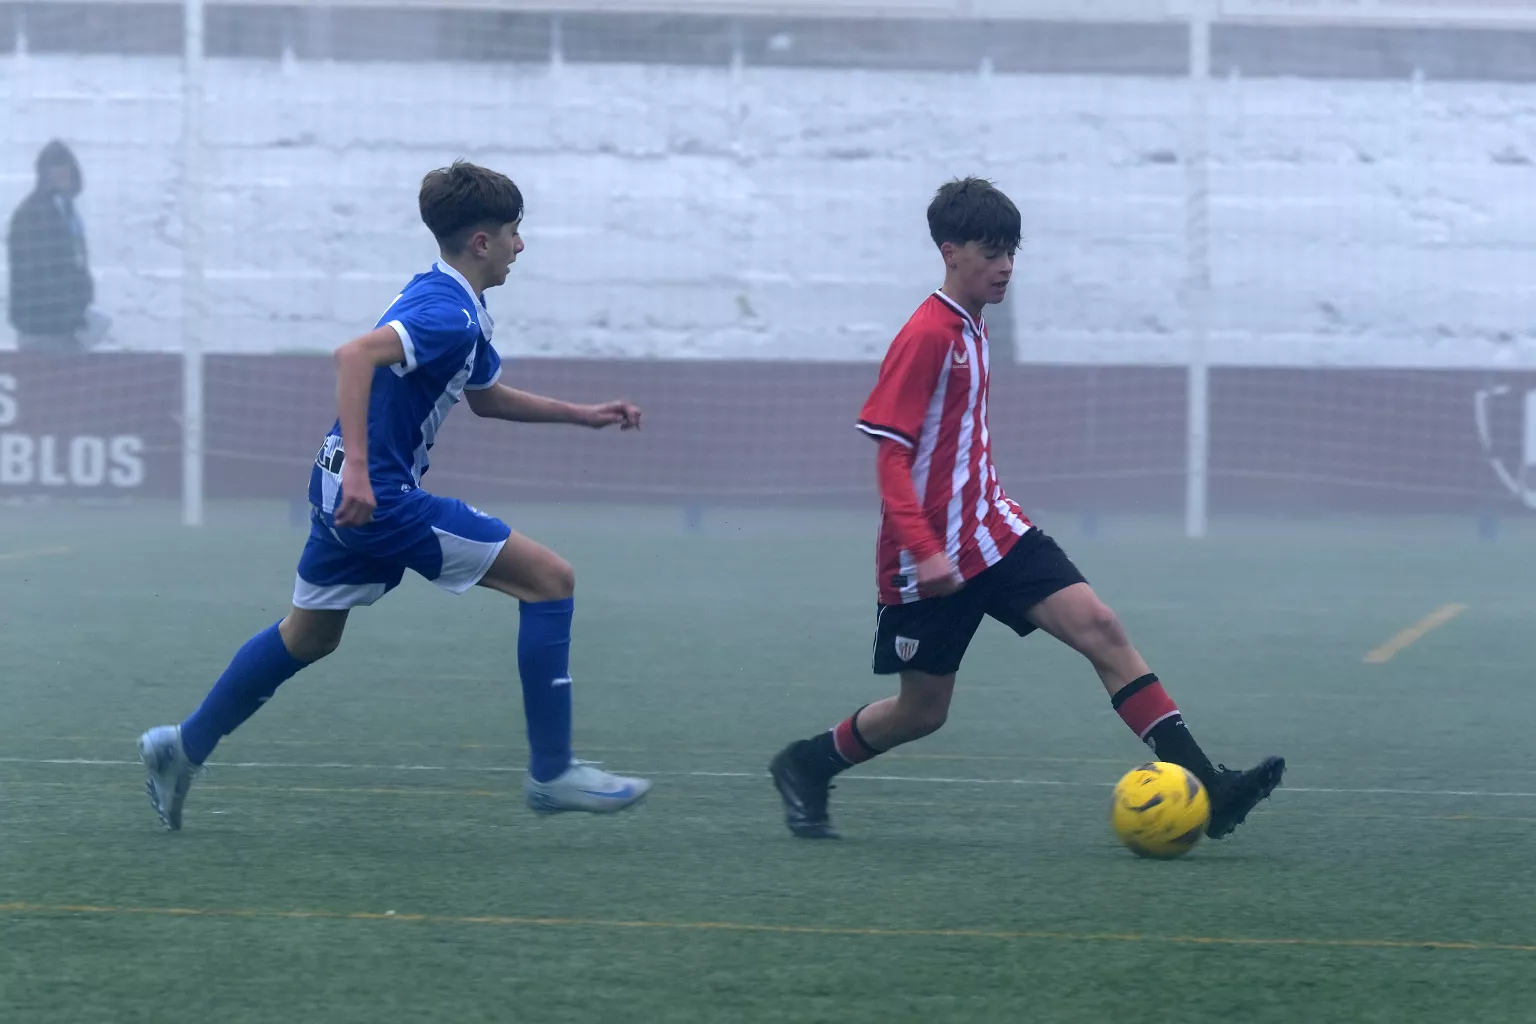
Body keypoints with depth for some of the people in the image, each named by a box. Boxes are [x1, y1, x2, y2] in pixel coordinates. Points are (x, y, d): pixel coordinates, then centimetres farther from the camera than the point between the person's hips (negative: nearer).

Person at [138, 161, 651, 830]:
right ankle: (551, 771, -7)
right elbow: (355, 355, -33)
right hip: (379, 497, -11)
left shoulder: (455, 309, 15)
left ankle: (184, 748, 35)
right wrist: (358, 467, -39)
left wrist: (583, 415, 25)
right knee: (550, 579, -9)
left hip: (350, 492, 11)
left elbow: (488, 397, 31)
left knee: (309, 636, 27)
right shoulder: (448, 315, -18)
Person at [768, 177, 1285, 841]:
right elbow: (890, 455, -20)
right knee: (923, 709, 3)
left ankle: (1204, 787, -16)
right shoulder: (926, 336, -16)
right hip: (934, 557, -8)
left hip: (995, 534, 8)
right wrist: (925, 549, -28)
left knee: (1101, 630, -9)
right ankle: (805, 767, 30)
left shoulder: (971, 331, 12)